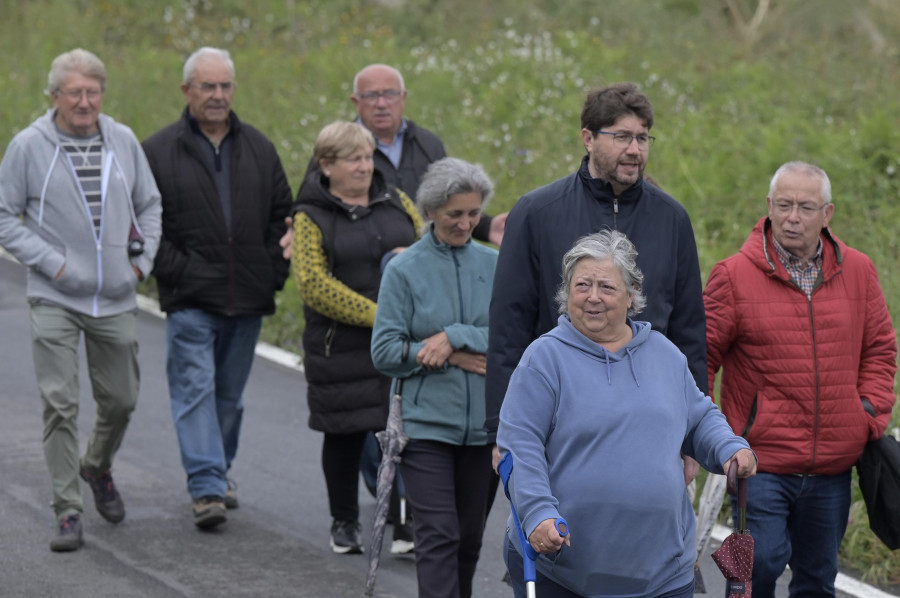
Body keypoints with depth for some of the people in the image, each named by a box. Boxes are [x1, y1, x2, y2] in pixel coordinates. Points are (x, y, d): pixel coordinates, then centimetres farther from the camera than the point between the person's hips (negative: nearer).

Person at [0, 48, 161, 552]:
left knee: (121, 399, 12)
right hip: (56, 300, -3)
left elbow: (149, 204, 17)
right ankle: (68, 511, 0)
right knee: (60, 404, -8)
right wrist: (50, 262, -10)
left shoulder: (124, 141, 4)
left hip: (117, 299, 3)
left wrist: (144, 258, 4)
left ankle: (98, 468, 41)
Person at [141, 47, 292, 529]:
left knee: (230, 393, 12)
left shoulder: (258, 149, 11)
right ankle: (207, 488, -16)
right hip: (190, 299, -4)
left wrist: (275, 271, 5)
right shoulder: (158, 151, 0)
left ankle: (219, 470, 27)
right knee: (195, 387, -11)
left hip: (247, 297, 4)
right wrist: (174, 271, -10)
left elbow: (282, 214, 16)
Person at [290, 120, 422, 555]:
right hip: (342, 347, -3)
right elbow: (314, 285, -13)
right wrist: (378, 316, -18)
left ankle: (405, 526, 3)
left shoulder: (395, 202, 11)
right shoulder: (311, 218, -3)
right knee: (345, 432, 8)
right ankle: (344, 523, 24)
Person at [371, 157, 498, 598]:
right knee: (439, 536, -10)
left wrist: (454, 338, -17)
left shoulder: (494, 265, 5)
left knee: (470, 537, 12)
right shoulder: (404, 269, -2)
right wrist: (453, 359, -13)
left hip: (483, 425, 3)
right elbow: (385, 351, -5)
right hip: (427, 425, -3)